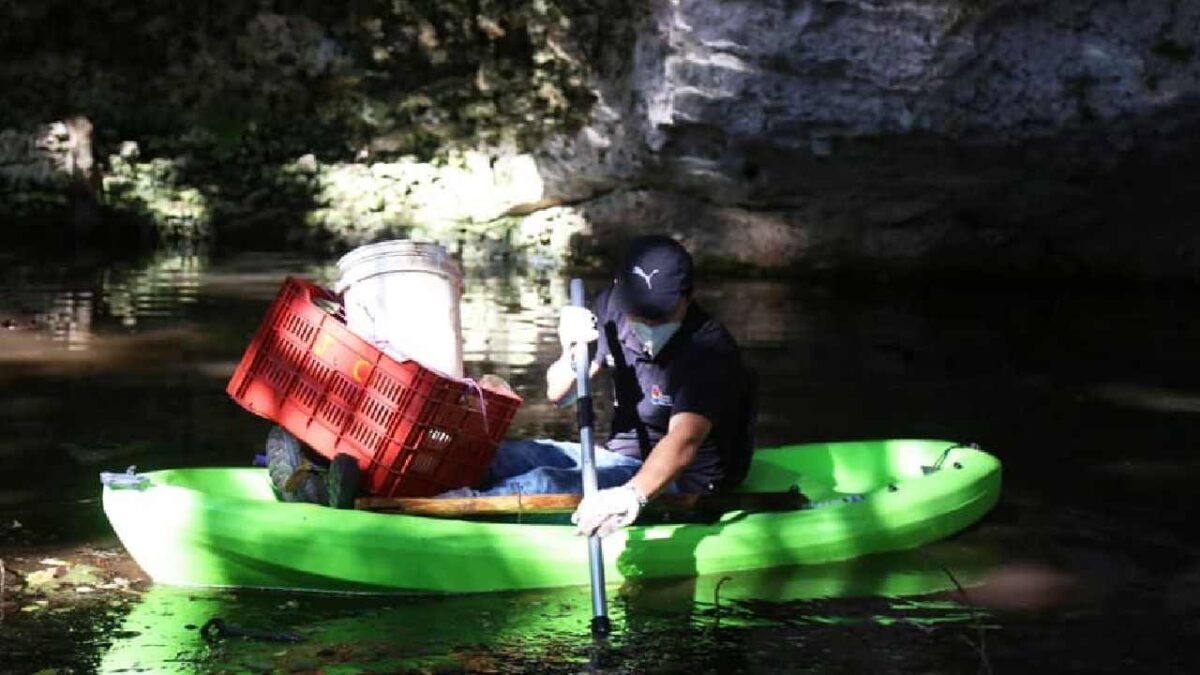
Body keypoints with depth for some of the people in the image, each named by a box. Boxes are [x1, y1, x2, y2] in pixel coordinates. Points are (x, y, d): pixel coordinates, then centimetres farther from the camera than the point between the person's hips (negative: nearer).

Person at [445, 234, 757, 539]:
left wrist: (633, 495, -57)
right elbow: (558, 395, 4)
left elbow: (684, 439, -38)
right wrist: (573, 357, -20)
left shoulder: (710, 349, -23)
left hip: (678, 483, -7)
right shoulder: (611, 307, -3)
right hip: (616, 458, 7)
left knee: (542, 485, -31)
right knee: (500, 457, -14)